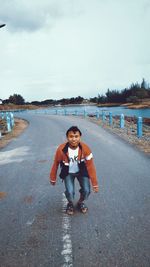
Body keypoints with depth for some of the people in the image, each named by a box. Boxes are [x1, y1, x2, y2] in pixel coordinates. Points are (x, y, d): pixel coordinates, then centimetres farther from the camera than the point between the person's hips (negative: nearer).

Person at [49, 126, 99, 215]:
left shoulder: (85, 148, -27)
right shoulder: (61, 149, -28)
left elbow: (90, 166, -20)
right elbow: (55, 164, -11)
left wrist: (95, 184, -16)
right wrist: (53, 179, 3)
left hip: (81, 171, 1)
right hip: (68, 173, -1)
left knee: (86, 190, -15)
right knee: (70, 192, -19)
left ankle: (81, 203, 21)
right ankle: (70, 204, 18)